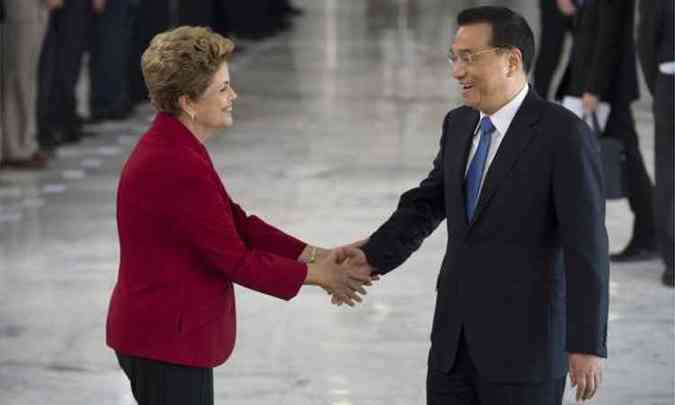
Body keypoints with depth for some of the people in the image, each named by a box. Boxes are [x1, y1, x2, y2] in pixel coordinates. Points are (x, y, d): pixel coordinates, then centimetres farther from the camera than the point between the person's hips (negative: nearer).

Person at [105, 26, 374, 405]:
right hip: (168, 343, -10)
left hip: (157, 332, 10)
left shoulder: (173, 147, 8)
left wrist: (315, 256, 5)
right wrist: (315, 274, -6)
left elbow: (236, 222, 12)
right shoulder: (177, 168, -24)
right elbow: (234, 259, -19)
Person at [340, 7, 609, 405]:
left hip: (524, 344, -7)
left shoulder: (564, 133, -13)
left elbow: (586, 247, -15)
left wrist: (588, 345, -18)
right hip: (454, 341, 7)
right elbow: (426, 204, 15)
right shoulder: (459, 125, 10)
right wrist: (372, 257, -2)